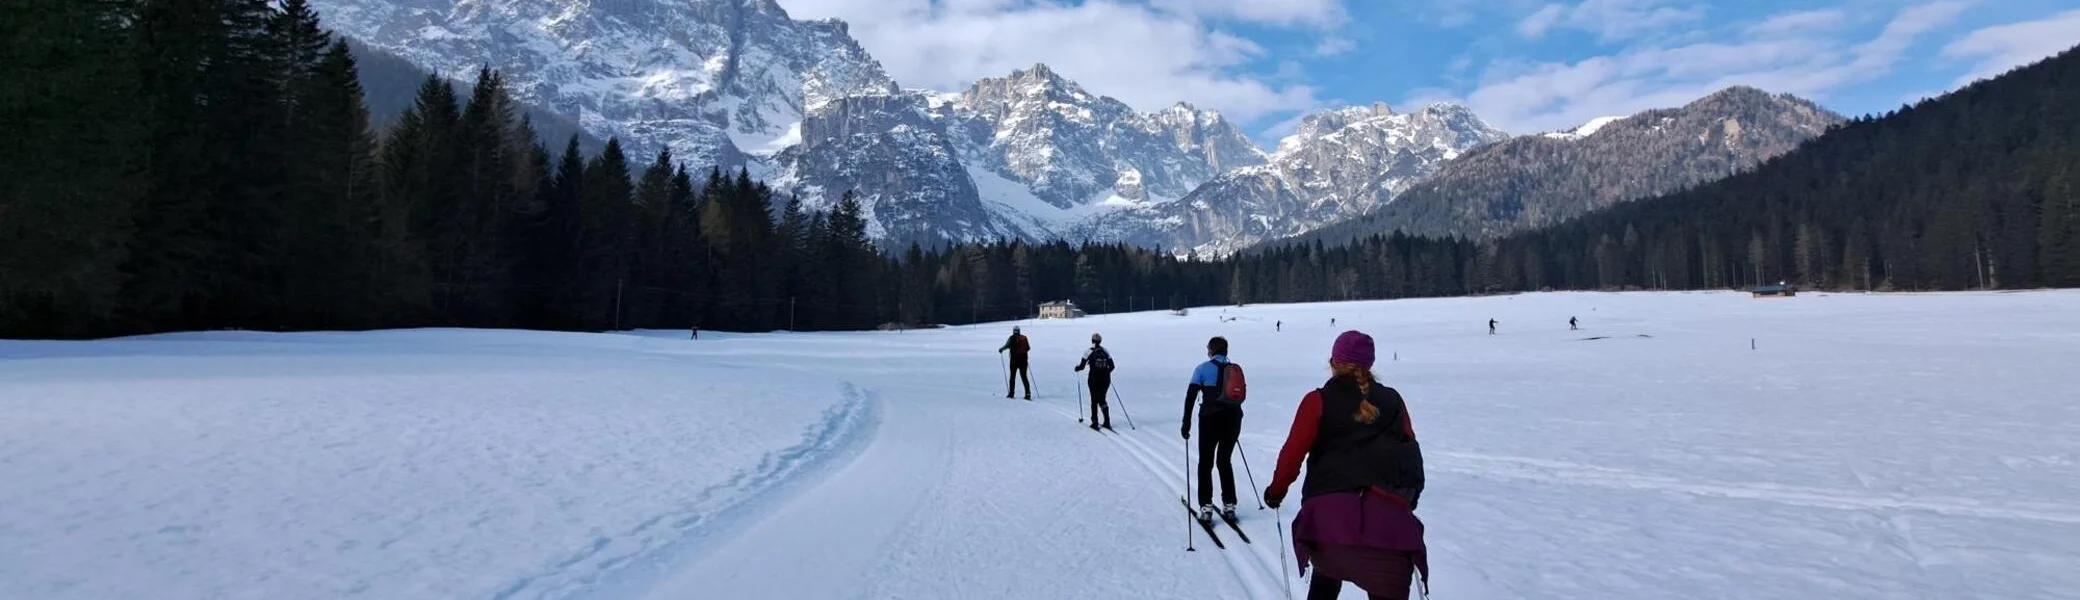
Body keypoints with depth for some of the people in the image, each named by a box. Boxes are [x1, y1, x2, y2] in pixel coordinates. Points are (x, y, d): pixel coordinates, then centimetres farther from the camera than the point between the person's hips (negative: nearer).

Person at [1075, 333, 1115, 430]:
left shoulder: (1089, 352, -7)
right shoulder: (1106, 352, 3)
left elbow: (1081, 366, -5)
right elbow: (1111, 366, 6)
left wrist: (1076, 368, 18)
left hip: (1094, 379, -3)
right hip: (1105, 379, 3)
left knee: (1094, 400, 10)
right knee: (1102, 399, 15)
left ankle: (1095, 423, 8)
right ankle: (1107, 422, 5)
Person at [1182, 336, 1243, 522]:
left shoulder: (1203, 369, -3)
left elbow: (1191, 396, -8)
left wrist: (1186, 422, -5)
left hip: (1211, 418, -4)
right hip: (1233, 418, 4)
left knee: (1206, 462, 8)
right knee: (1224, 461, 19)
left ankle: (1206, 507, 1)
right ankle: (1229, 505, 17)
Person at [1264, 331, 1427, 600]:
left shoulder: (1318, 401, 4)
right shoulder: (1392, 400, 12)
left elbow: (1294, 451, 1)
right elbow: (1410, 452, 13)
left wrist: (1276, 491, 15)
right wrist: (1410, 497, 26)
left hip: (1328, 508, -1)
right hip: (1386, 512, 1)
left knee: (1326, 578, 25)